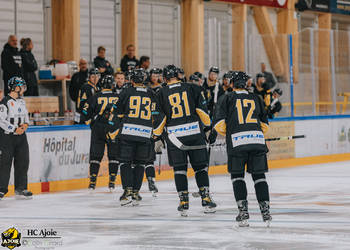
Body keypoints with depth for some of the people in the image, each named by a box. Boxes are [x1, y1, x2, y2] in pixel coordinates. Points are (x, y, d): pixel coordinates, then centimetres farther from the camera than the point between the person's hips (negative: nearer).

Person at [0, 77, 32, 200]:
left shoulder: (21, 101, 12)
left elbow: (25, 115, 22)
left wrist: (25, 124, 1)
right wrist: (15, 129, -18)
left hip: (21, 136, 7)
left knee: (23, 161, 6)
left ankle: (21, 188, 13)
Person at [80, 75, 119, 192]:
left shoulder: (95, 98, -2)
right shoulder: (118, 98, -1)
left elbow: (85, 116, -1)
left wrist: (90, 123, 17)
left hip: (98, 131, 0)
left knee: (95, 155, 6)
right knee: (113, 155, 9)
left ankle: (92, 182, 1)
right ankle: (112, 182, 6)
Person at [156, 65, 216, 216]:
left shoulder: (162, 93, 4)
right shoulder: (192, 88, 3)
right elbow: (203, 111, 3)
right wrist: (208, 126, 17)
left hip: (174, 135, 0)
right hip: (195, 133, 0)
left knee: (179, 169, 6)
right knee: (200, 167, 8)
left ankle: (184, 202, 2)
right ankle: (206, 199, 1)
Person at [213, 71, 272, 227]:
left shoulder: (228, 98, 9)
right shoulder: (255, 99, 17)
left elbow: (219, 124, 4)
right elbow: (264, 125, 18)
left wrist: (227, 133, 23)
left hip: (237, 142, -2)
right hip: (258, 141, 2)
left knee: (237, 175, 9)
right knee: (259, 175, 10)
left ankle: (243, 210, -1)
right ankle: (265, 211, 4)